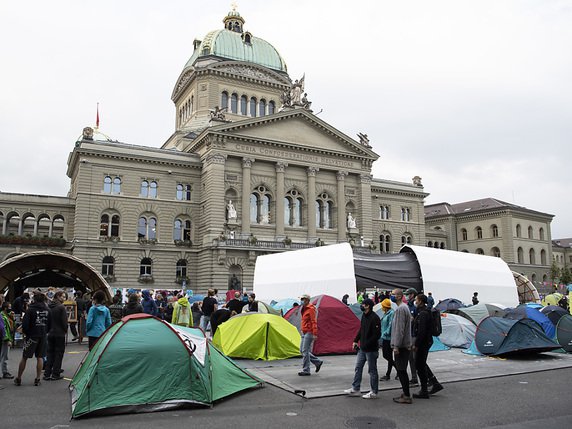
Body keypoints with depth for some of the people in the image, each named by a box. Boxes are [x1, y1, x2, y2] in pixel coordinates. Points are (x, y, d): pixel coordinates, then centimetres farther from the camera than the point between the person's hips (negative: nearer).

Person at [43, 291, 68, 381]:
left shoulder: (49, 307, 7)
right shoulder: (61, 307, -14)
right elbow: (64, 321, -14)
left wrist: (49, 329, 15)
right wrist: (65, 330, 1)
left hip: (50, 333, 7)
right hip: (59, 334, -7)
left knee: (50, 353, 14)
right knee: (59, 353, 3)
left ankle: (47, 374, 15)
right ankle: (55, 374, 5)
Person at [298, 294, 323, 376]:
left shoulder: (311, 309, -13)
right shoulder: (304, 309, 16)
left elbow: (314, 322, -18)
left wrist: (315, 334, -23)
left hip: (309, 333, -10)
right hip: (304, 332, 10)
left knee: (305, 351, -8)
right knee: (302, 351, 10)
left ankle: (306, 370, 0)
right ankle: (318, 362, 21)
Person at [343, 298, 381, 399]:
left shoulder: (374, 318, -19)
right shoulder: (364, 316, 9)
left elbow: (377, 335, -21)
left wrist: (366, 345, -19)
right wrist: (355, 341, 12)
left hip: (371, 349, -9)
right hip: (362, 348, 9)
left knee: (372, 370, 3)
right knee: (358, 368, 13)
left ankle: (374, 392, 15)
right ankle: (355, 389, 23)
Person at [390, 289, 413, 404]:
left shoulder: (400, 309, -16)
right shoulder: (404, 307, 16)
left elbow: (399, 329, -21)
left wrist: (396, 346, -20)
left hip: (401, 346, -10)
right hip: (405, 345, 10)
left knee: (401, 371, -5)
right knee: (402, 370, 15)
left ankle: (406, 396, -1)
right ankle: (405, 393, 22)